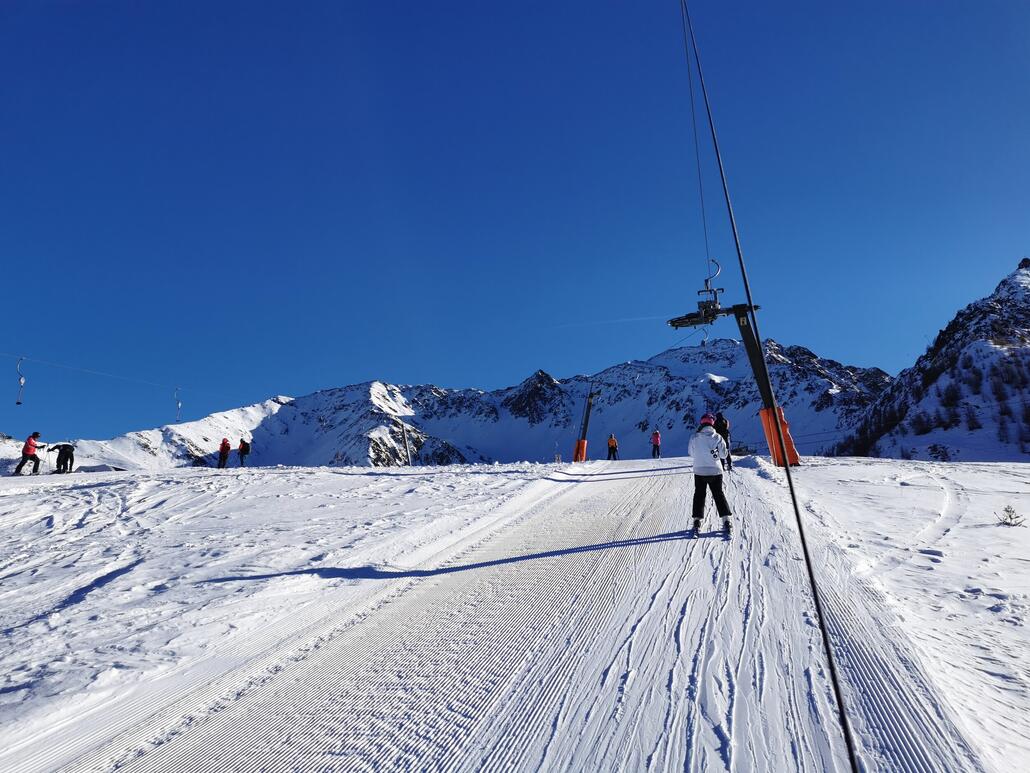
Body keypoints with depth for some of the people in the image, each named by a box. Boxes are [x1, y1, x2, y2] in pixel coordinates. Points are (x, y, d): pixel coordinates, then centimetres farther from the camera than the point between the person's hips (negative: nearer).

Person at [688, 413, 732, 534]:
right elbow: (723, 455, -4)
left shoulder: (695, 437, -8)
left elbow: (691, 454, 1)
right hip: (715, 471, 0)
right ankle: (726, 520, 10)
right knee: (719, 494, 14)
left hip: (699, 471, 0)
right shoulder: (718, 437, -8)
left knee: (699, 495, 12)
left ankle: (697, 521, 8)